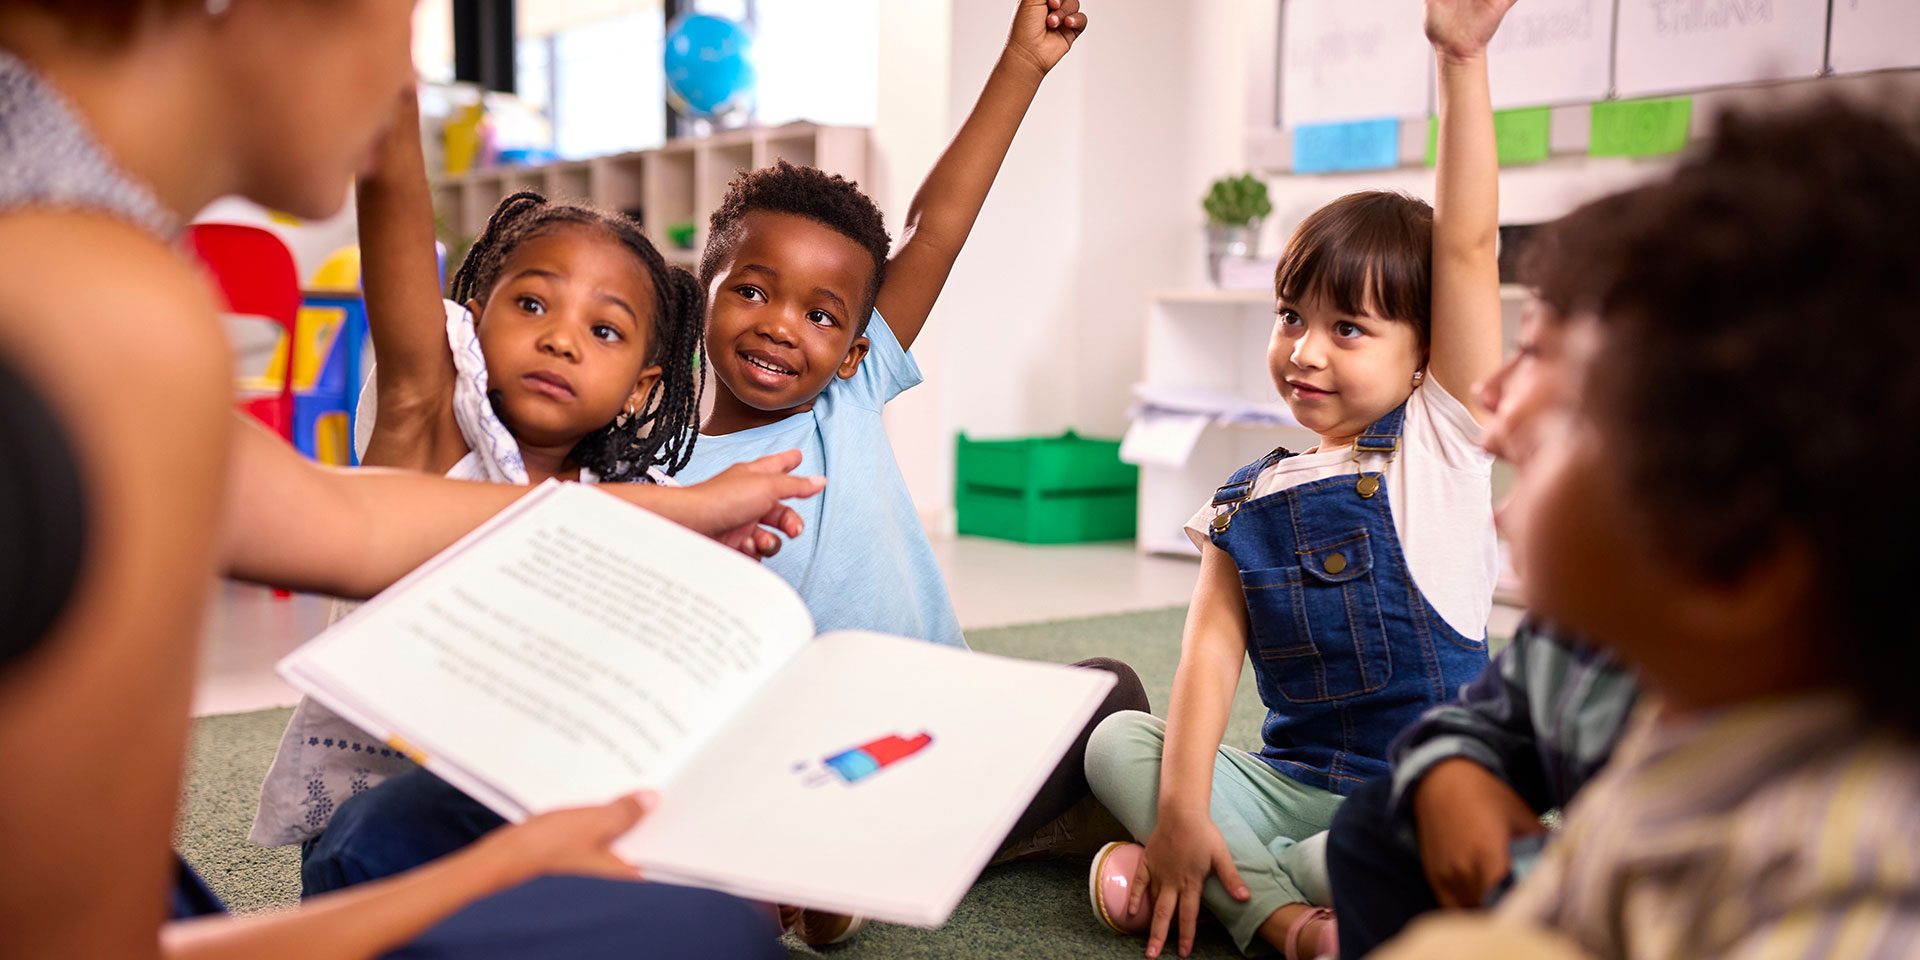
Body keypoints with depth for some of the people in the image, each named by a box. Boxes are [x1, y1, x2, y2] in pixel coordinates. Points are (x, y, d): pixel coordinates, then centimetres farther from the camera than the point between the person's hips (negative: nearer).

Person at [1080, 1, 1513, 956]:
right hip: (1289, 780, 4)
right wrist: (1182, 806, -19)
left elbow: (1467, 247, -16)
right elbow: (1212, 643, -6)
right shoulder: (1245, 500, 4)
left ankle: (1250, 877, -15)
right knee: (1117, 741, -13)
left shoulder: (1442, 440, -5)